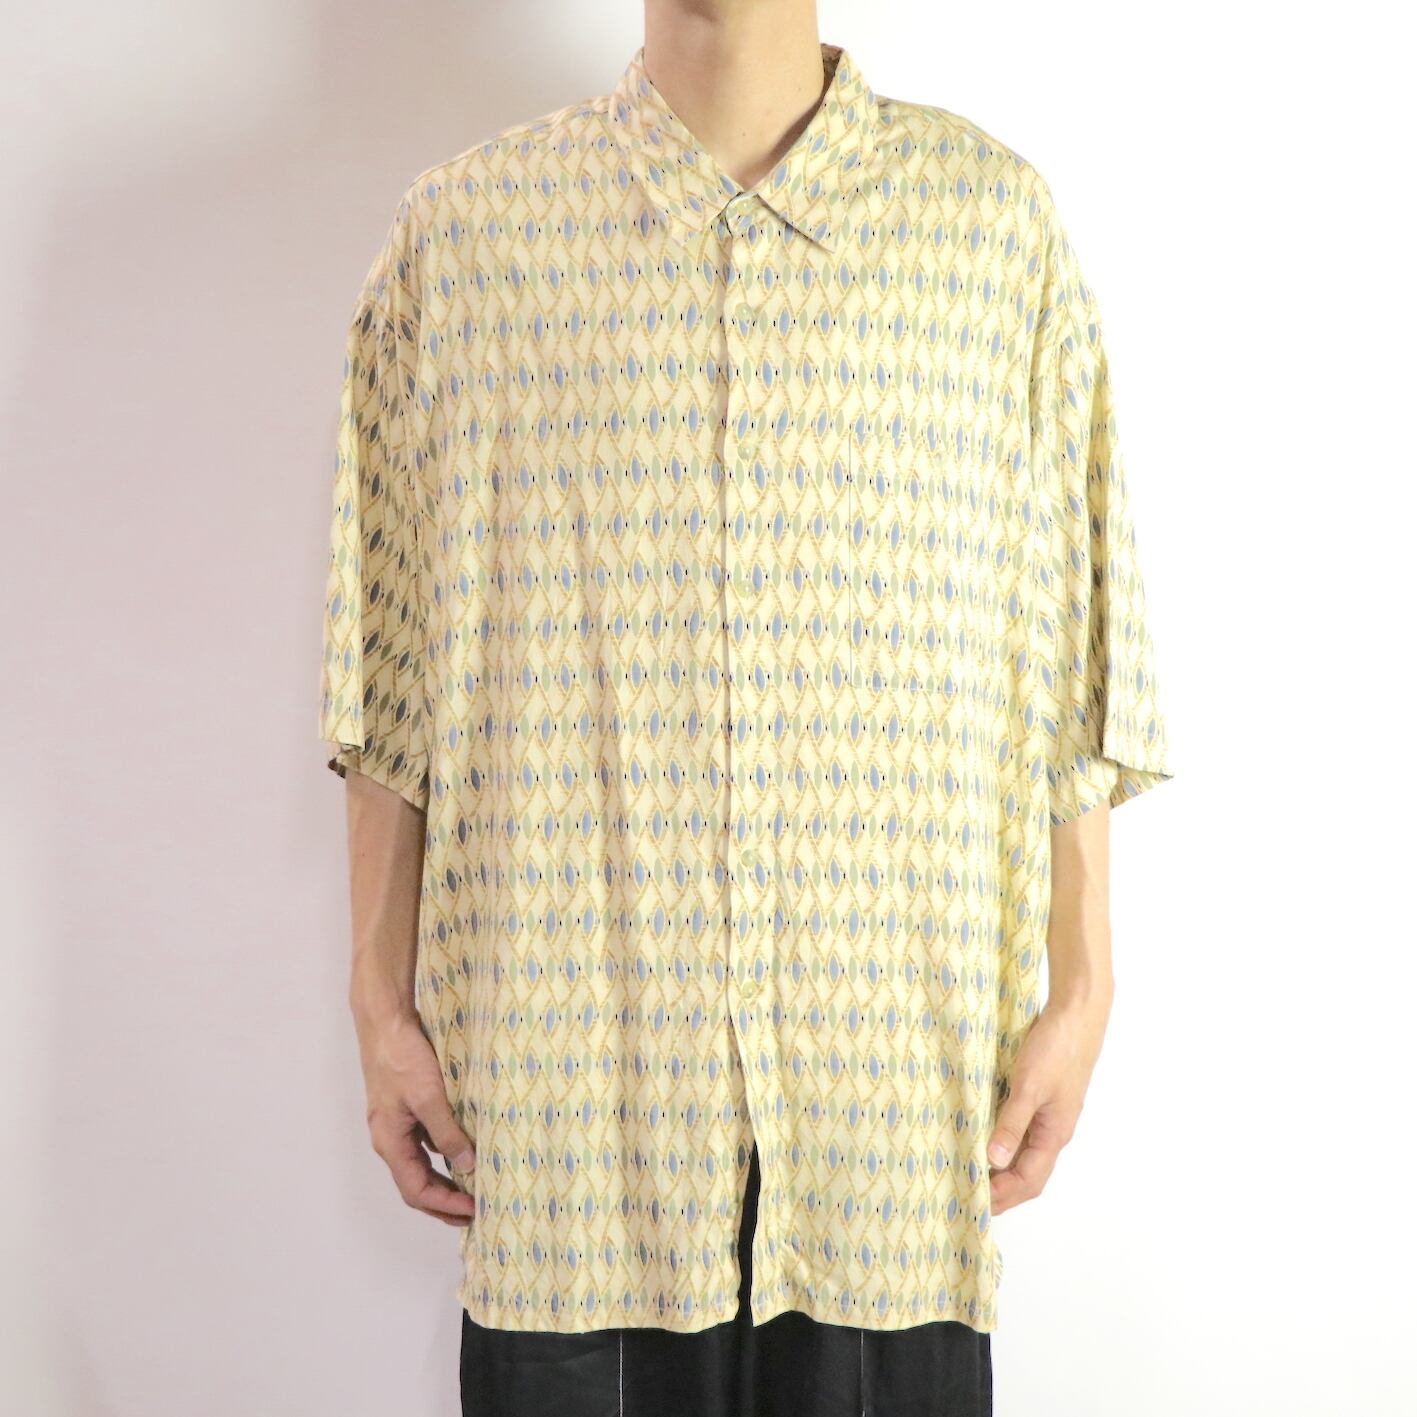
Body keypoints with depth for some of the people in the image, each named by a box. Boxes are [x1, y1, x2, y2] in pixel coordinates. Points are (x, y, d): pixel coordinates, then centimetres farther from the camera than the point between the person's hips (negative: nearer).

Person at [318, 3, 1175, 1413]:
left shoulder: (995, 218, 3)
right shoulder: (461, 229, 3)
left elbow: (1064, 666, 3)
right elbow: (400, 684, 4)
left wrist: (1080, 990, 3)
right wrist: (382, 1004, 4)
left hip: (893, 1055, 1)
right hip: (570, 1052, 0)